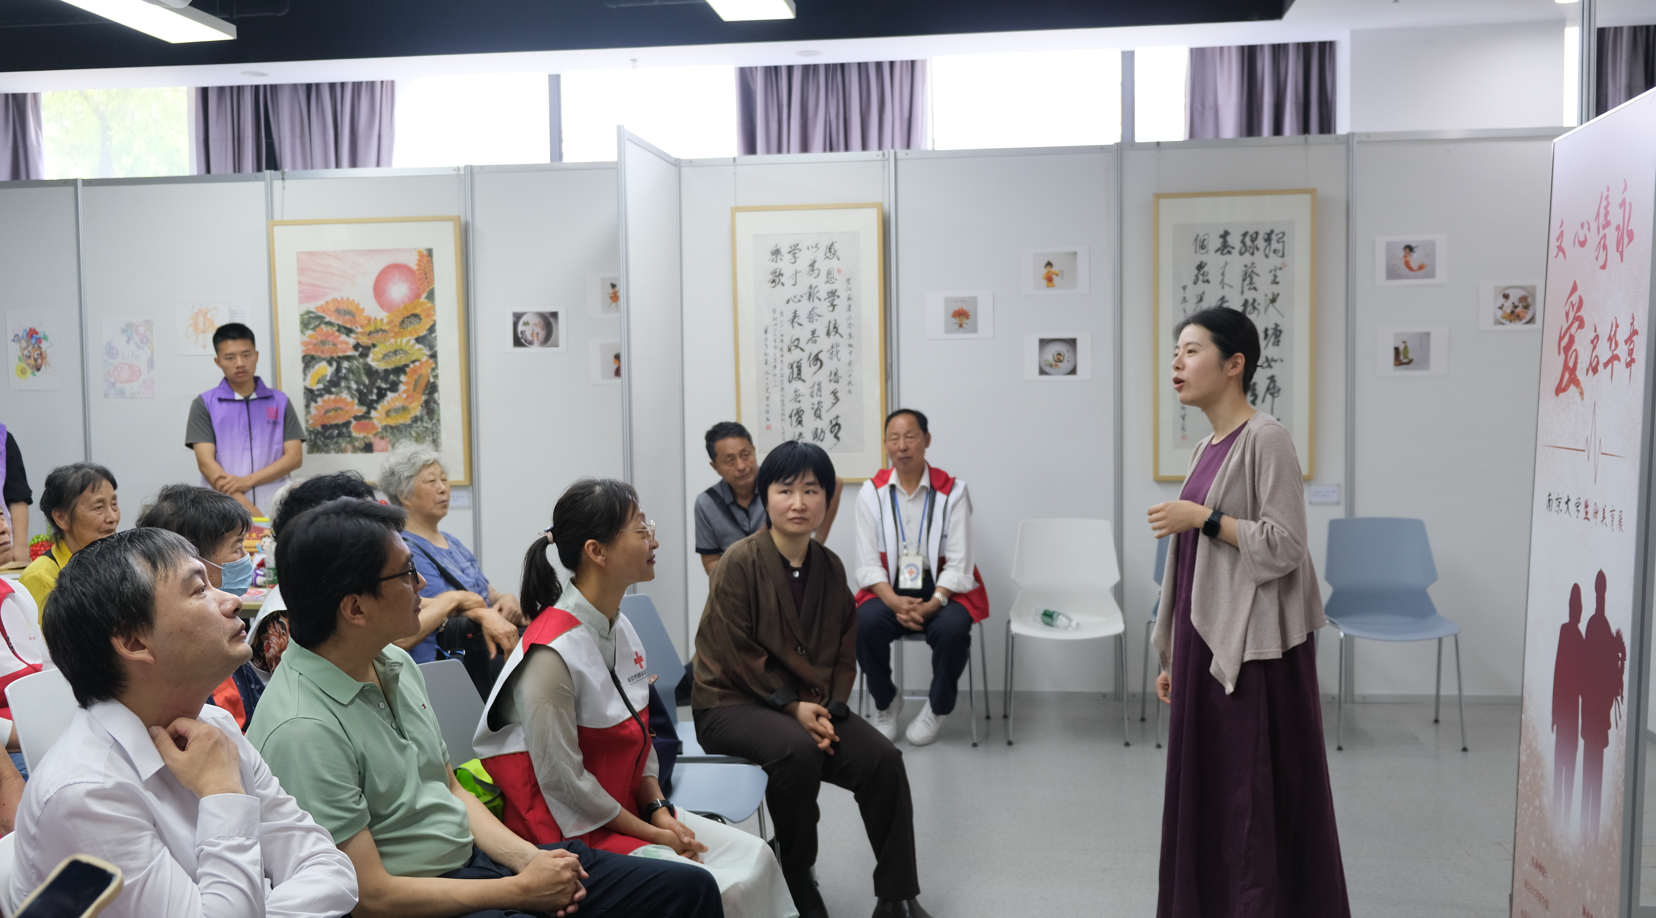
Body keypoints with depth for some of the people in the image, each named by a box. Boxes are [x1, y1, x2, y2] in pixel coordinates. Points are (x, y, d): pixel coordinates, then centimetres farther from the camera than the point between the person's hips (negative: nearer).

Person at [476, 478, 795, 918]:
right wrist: (649, 833, -13)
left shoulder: (620, 628, 4)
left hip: (630, 809, 8)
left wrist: (660, 811, -1)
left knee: (753, 856, -3)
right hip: (572, 829, -8)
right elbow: (563, 779, -21)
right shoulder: (551, 653, -24)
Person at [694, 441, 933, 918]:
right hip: (731, 703, -5)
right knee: (798, 749, -34)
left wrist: (828, 710, -9)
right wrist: (793, 706, -17)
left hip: (808, 704, 6)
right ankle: (796, 880, -10)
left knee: (883, 758, -15)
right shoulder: (740, 562, -12)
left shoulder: (830, 567, 5)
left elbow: (844, 652, 8)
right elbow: (738, 654, -14)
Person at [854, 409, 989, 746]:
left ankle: (937, 708, -2)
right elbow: (868, 563, -4)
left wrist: (932, 604, -24)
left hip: (942, 589, -1)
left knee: (952, 629, -32)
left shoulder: (951, 491, -5)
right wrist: (895, 602, -22)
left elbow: (958, 564, -8)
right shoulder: (872, 493, 0)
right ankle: (886, 702, 1)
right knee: (863, 624, -29)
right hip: (888, 590, 1)